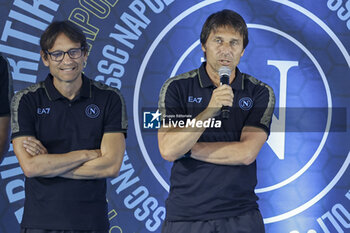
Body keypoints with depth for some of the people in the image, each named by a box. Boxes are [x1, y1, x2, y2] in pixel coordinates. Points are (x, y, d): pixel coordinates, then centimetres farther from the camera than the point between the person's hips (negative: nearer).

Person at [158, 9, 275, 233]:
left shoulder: (260, 93, 1)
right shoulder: (176, 88, 0)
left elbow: (246, 153, -10)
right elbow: (168, 150, -13)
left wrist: (187, 148, -9)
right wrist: (209, 111, -23)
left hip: (240, 215, 0)